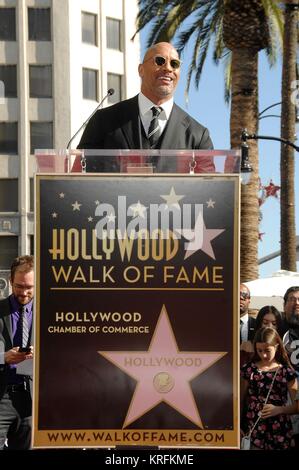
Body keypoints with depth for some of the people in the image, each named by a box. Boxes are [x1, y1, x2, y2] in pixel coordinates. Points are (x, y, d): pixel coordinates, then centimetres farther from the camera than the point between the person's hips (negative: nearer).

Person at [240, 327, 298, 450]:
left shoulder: (287, 372, -2)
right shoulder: (249, 369, 2)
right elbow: (241, 400, 6)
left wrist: (278, 410, -20)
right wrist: (237, 426, -4)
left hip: (279, 432, 0)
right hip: (252, 429, 1)